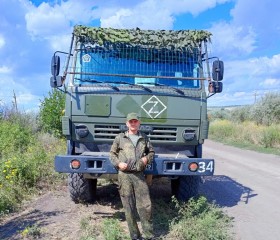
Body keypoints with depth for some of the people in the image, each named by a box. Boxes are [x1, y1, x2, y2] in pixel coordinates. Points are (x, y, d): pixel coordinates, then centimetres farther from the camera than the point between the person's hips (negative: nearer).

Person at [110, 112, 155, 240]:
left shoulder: (144, 137, 10)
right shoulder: (120, 137, 5)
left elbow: (151, 152, 21)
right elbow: (112, 153, 11)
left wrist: (147, 158, 1)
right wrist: (118, 163, -6)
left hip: (139, 175, 1)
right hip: (124, 175, -1)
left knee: (145, 206, -1)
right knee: (129, 207, 3)